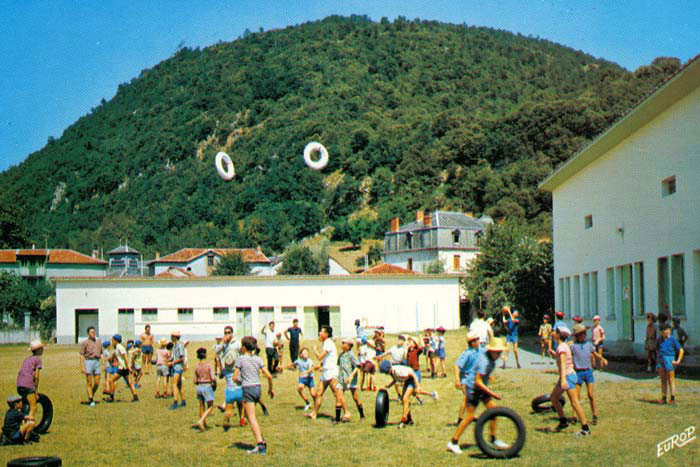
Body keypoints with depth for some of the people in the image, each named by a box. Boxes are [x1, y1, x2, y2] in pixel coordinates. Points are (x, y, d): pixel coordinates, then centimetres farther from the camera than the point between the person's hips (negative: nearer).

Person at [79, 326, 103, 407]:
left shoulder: (99, 342, 15)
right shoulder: (85, 343, 0)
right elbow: (81, 355, -3)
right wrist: (82, 367, -11)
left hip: (97, 362, 4)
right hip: (88, 361, -4)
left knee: (97, 383, 1)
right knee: (89, 383, -3)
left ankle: (91, 396, 23)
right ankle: (90, 400, 2)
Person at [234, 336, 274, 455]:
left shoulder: (240, 359, -5)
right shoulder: (258, 359, 7)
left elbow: (235, 377, -8)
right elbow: (269, 375, 3)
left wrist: (240, 383, 13)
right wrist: (270, 388, 16)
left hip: (248, 388, -6)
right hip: (258, 388, 6)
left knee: (252, 418, -5)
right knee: (248, 415, 23)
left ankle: (260, 444, -14)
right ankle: (260, 439, 16)